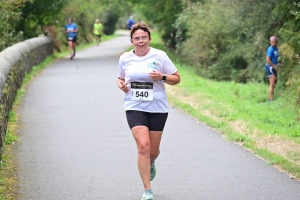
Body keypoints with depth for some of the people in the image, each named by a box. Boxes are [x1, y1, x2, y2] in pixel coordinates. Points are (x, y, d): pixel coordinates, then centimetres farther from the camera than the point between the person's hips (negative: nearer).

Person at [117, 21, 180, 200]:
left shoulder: (160, 56, -6)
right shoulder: (125, 58, 2)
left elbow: (177, 78, 0)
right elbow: (120, 78, 19)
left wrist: (162, 77, -19)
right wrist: (121, 85, -4)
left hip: (157, 108, 0)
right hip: (135, 108, 0)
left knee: (153, 150, 10)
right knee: (143, 146, -17)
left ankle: (151, 165, 50)